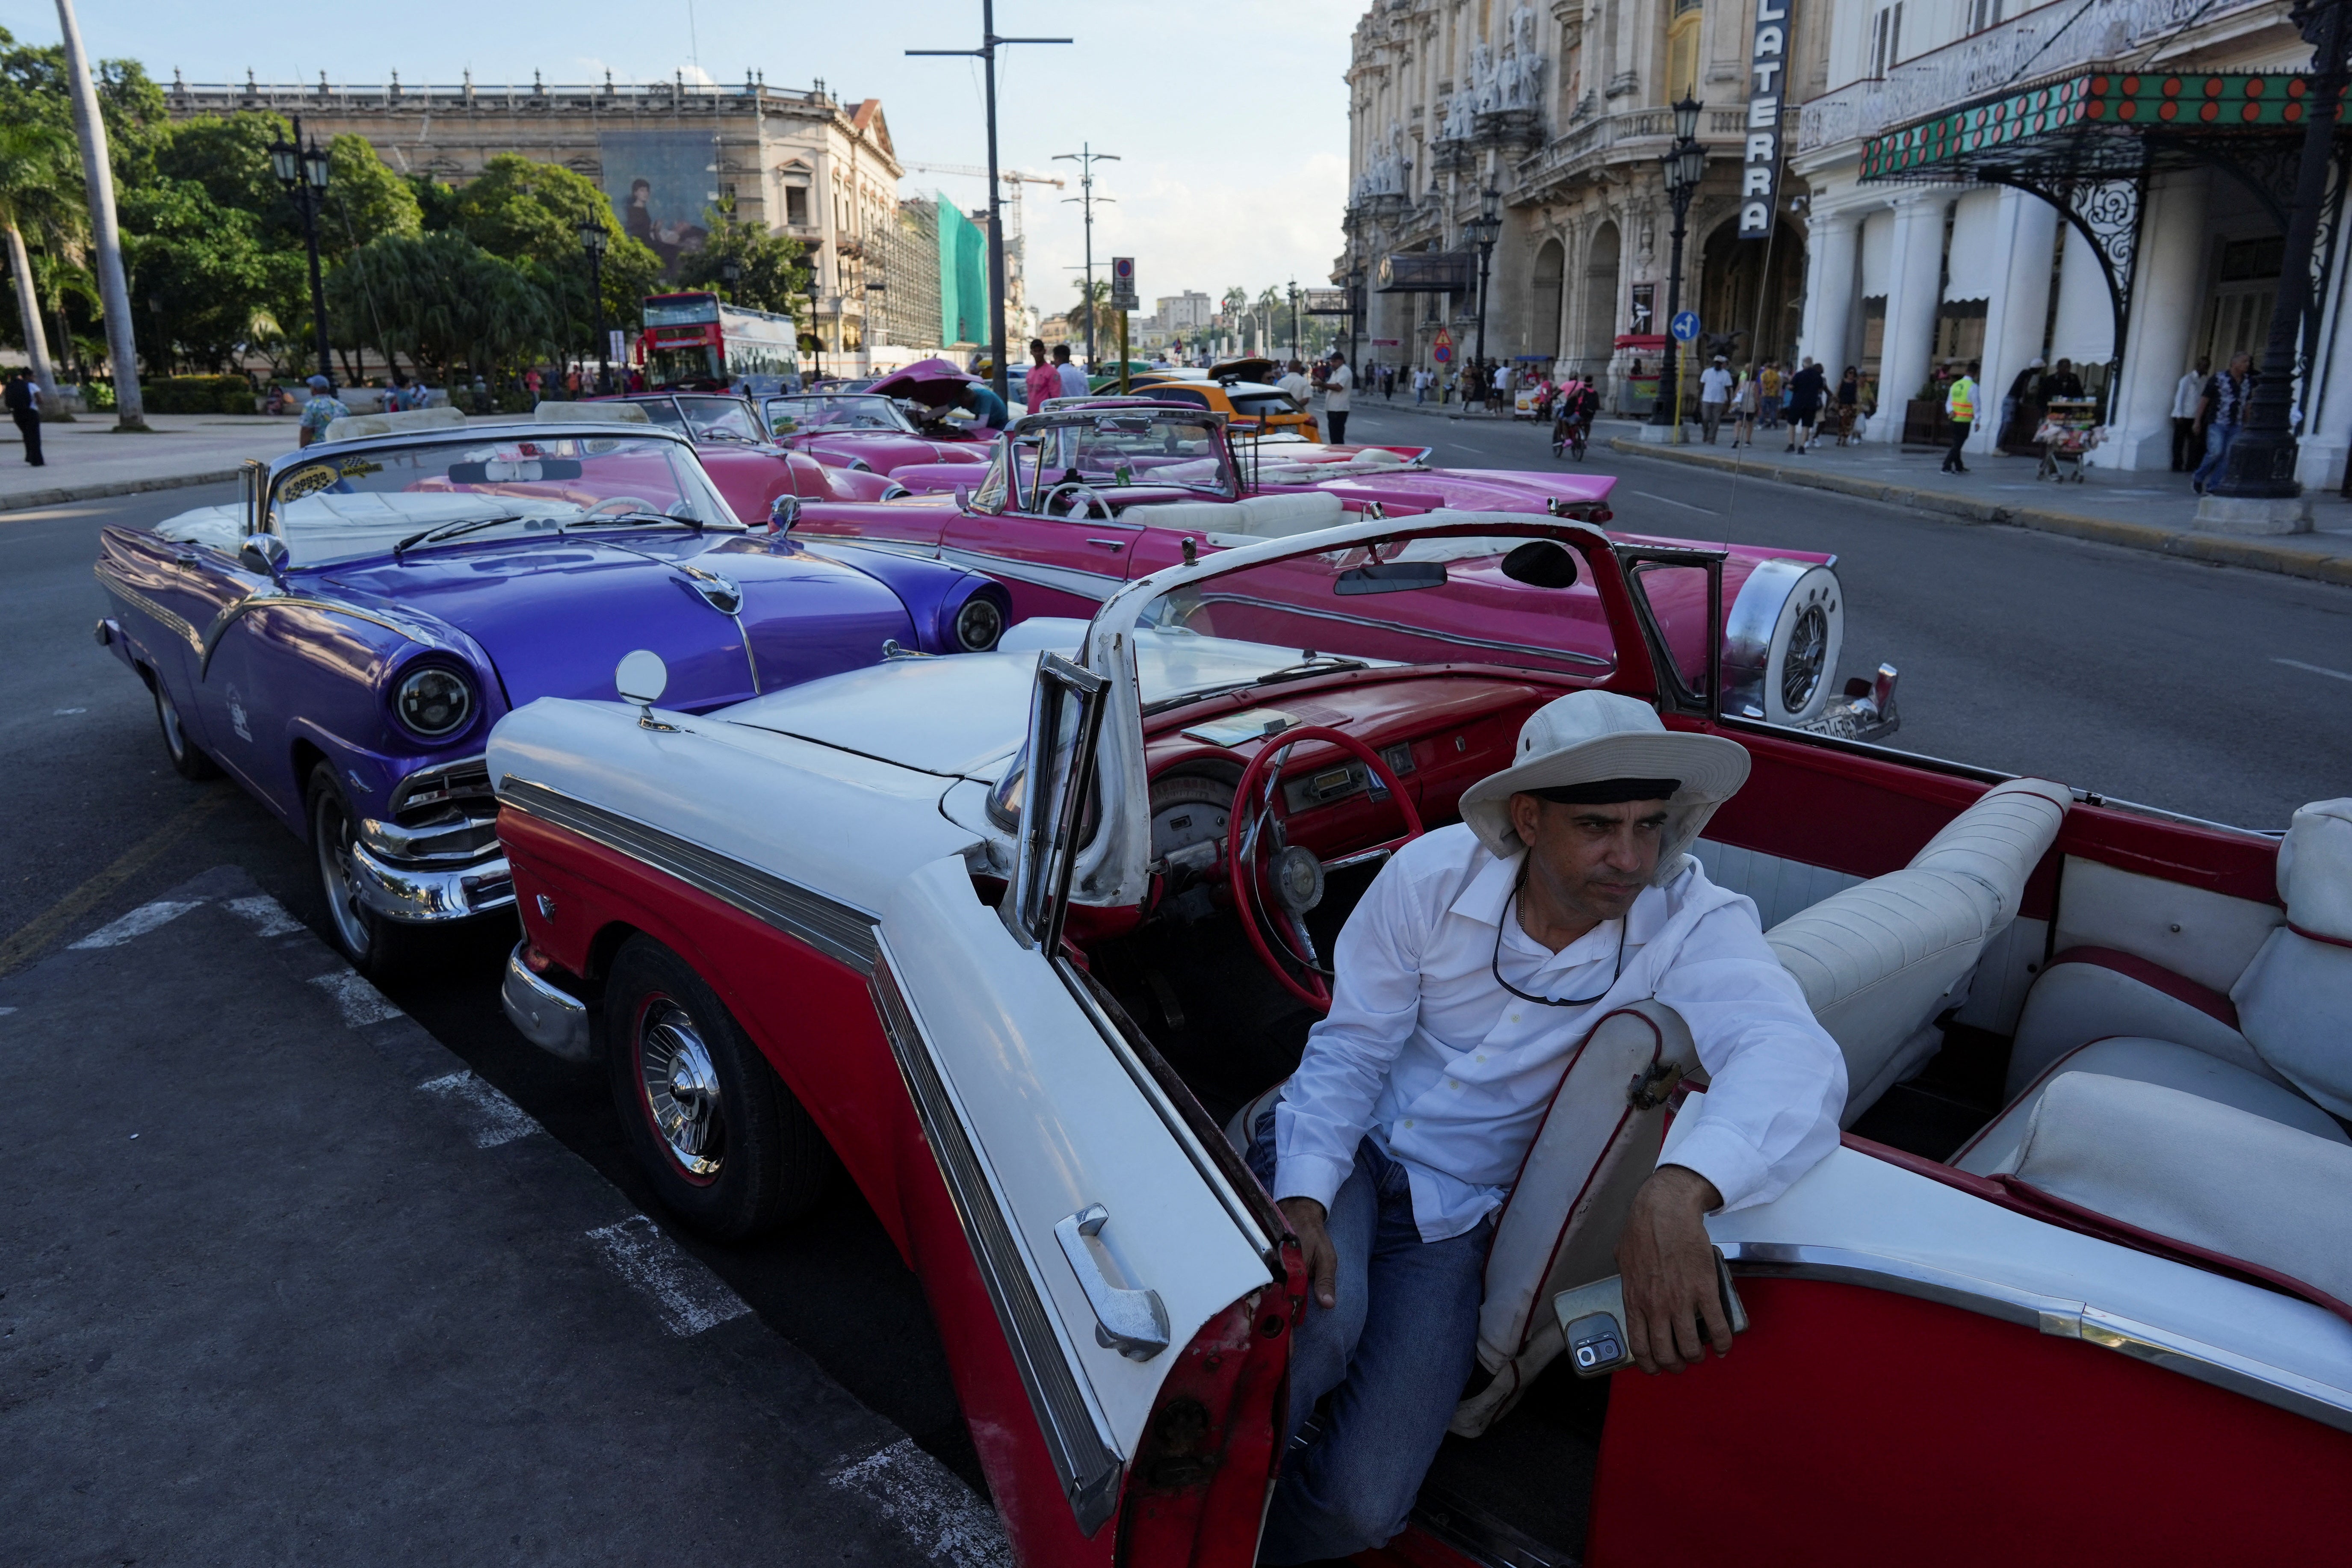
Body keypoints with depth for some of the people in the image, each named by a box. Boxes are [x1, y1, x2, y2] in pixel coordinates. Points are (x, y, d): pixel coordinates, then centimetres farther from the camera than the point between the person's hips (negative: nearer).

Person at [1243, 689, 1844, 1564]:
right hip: (1345, 1148, 0)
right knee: (1317, 1320, -31)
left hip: (1457, 1216, 0)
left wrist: (1679, 1190, -58)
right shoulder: (1434, 875, -16)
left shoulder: (1689, 925, -19)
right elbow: (1351, 1047, -8)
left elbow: (1796, 1057, -39)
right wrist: (1305, 1198, -23)